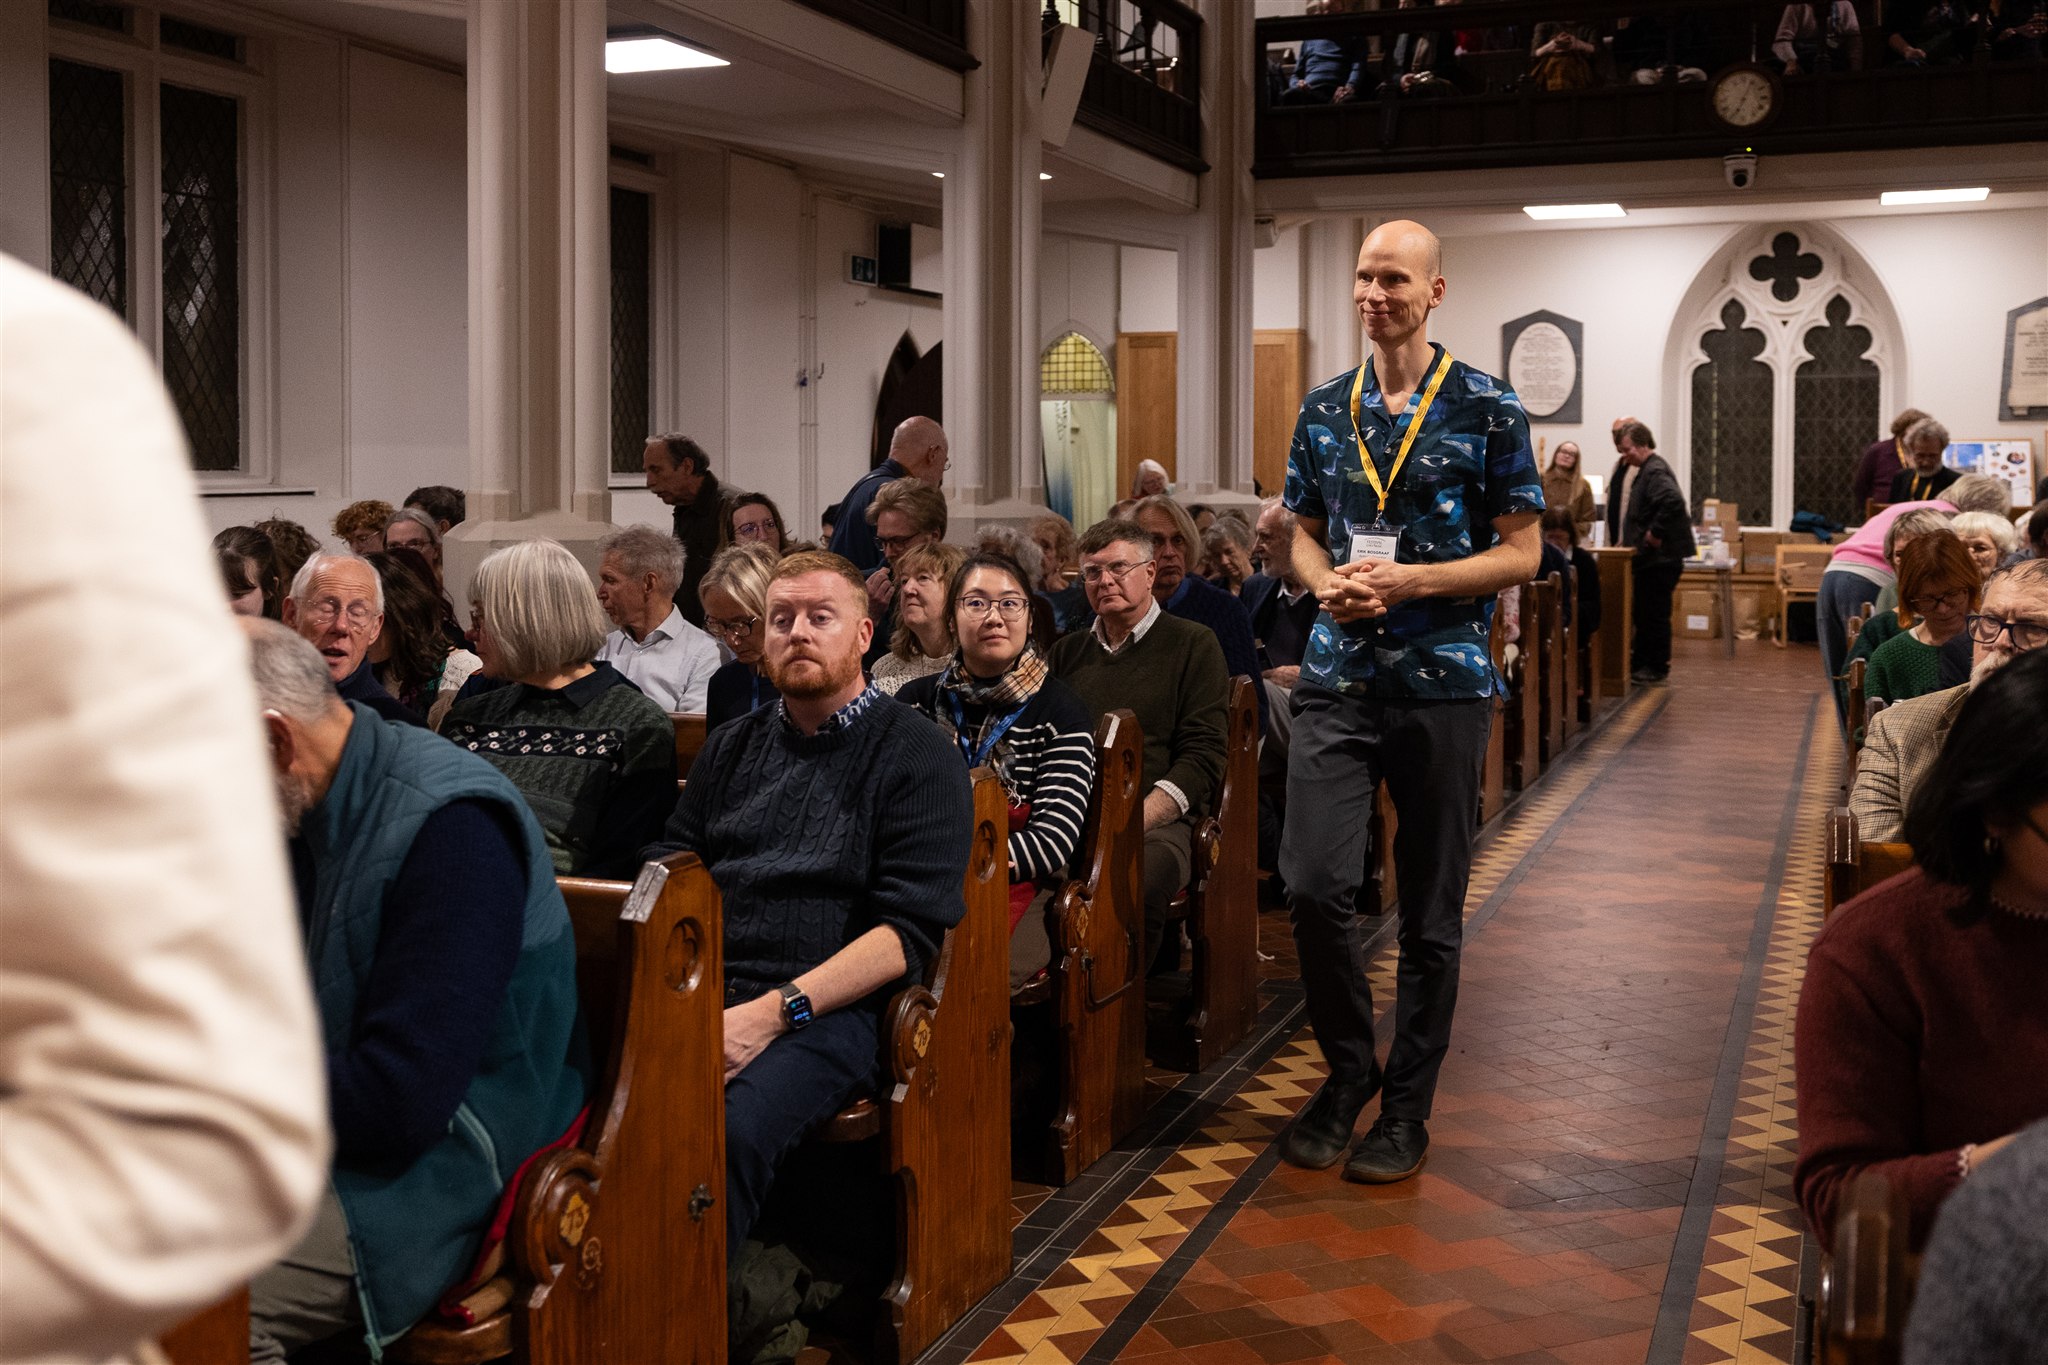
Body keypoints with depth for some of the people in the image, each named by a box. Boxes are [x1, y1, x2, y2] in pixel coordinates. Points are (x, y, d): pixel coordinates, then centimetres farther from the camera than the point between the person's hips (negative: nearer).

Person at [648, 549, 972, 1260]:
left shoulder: (917, 758, 4)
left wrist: (774, 1012, -15)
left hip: (832, 1008, -4)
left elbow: (912, 930, -6)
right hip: (700, 990, 5)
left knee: (726, 1130, -34)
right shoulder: (731, 747, 23)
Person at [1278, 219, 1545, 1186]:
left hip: (1444, 682, -2)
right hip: (1337, 678, 3)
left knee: (1431, 908, 5)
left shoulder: (1488, 410, -2)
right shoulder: (1323, 409, 10)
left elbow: (1522, 553, -3)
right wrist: (1327, 583, -7)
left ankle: (1407, 1107, 20)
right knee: (1313, 885, -8)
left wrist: (1408, 582, -16)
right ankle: (1348, 1068, 17)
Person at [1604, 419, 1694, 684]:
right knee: (1643, 612, 15)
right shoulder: (1642, 469, 16)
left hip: (1661, 556, -11)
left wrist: (1655, 534, -26)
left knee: (1654, 613, -3)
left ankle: (1657, 667, 5)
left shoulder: (1656, 472, -17)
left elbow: (1673, 502, -34)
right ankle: (1640, 664, 23)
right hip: (1649, 556, 11)